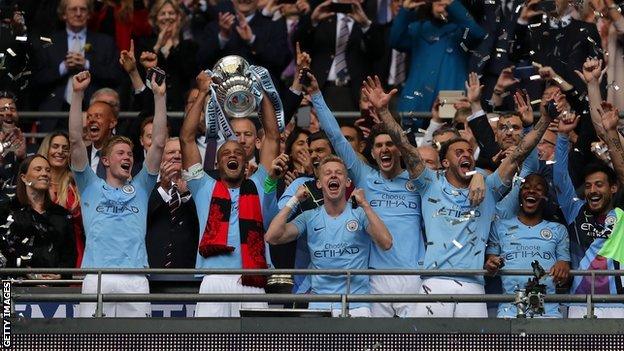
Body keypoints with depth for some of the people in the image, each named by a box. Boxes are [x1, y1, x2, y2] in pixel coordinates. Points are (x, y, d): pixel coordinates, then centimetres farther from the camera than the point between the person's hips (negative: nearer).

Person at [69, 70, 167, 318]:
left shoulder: (140, 189, 22)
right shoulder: (91, 188, 17)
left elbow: (158, 143, 15)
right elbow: (75, 141, 9)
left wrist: (159, 96, 10)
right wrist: (78, 94, 3)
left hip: (135, 279, 2)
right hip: (97, 277, -2)